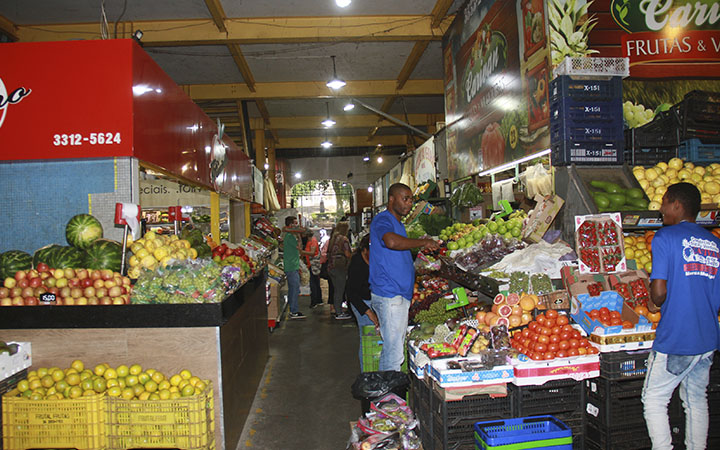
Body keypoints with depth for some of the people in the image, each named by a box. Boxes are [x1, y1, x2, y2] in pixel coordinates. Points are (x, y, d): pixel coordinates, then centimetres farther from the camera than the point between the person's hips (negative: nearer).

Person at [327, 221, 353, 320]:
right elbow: (348, 254, -13)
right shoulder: (344, 239, -9)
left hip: (331, 266, 8)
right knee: (340, 290, -3)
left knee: (336, 290, 14)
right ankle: (339, 313, -1)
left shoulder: (332, 239, 15)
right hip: (340, 267, -8)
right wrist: (352, 255, 6)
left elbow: (328, 253, 16)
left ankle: (337, 311, 19)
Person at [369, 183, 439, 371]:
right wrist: (423, 242, -23)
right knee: (394, 352, -8)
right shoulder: (382, 220, -11)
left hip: (400, 294, 10)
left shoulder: (398, 224, 21)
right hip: (389, 294, -10)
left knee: (393, 349, 15)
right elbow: (391, 241, -34)